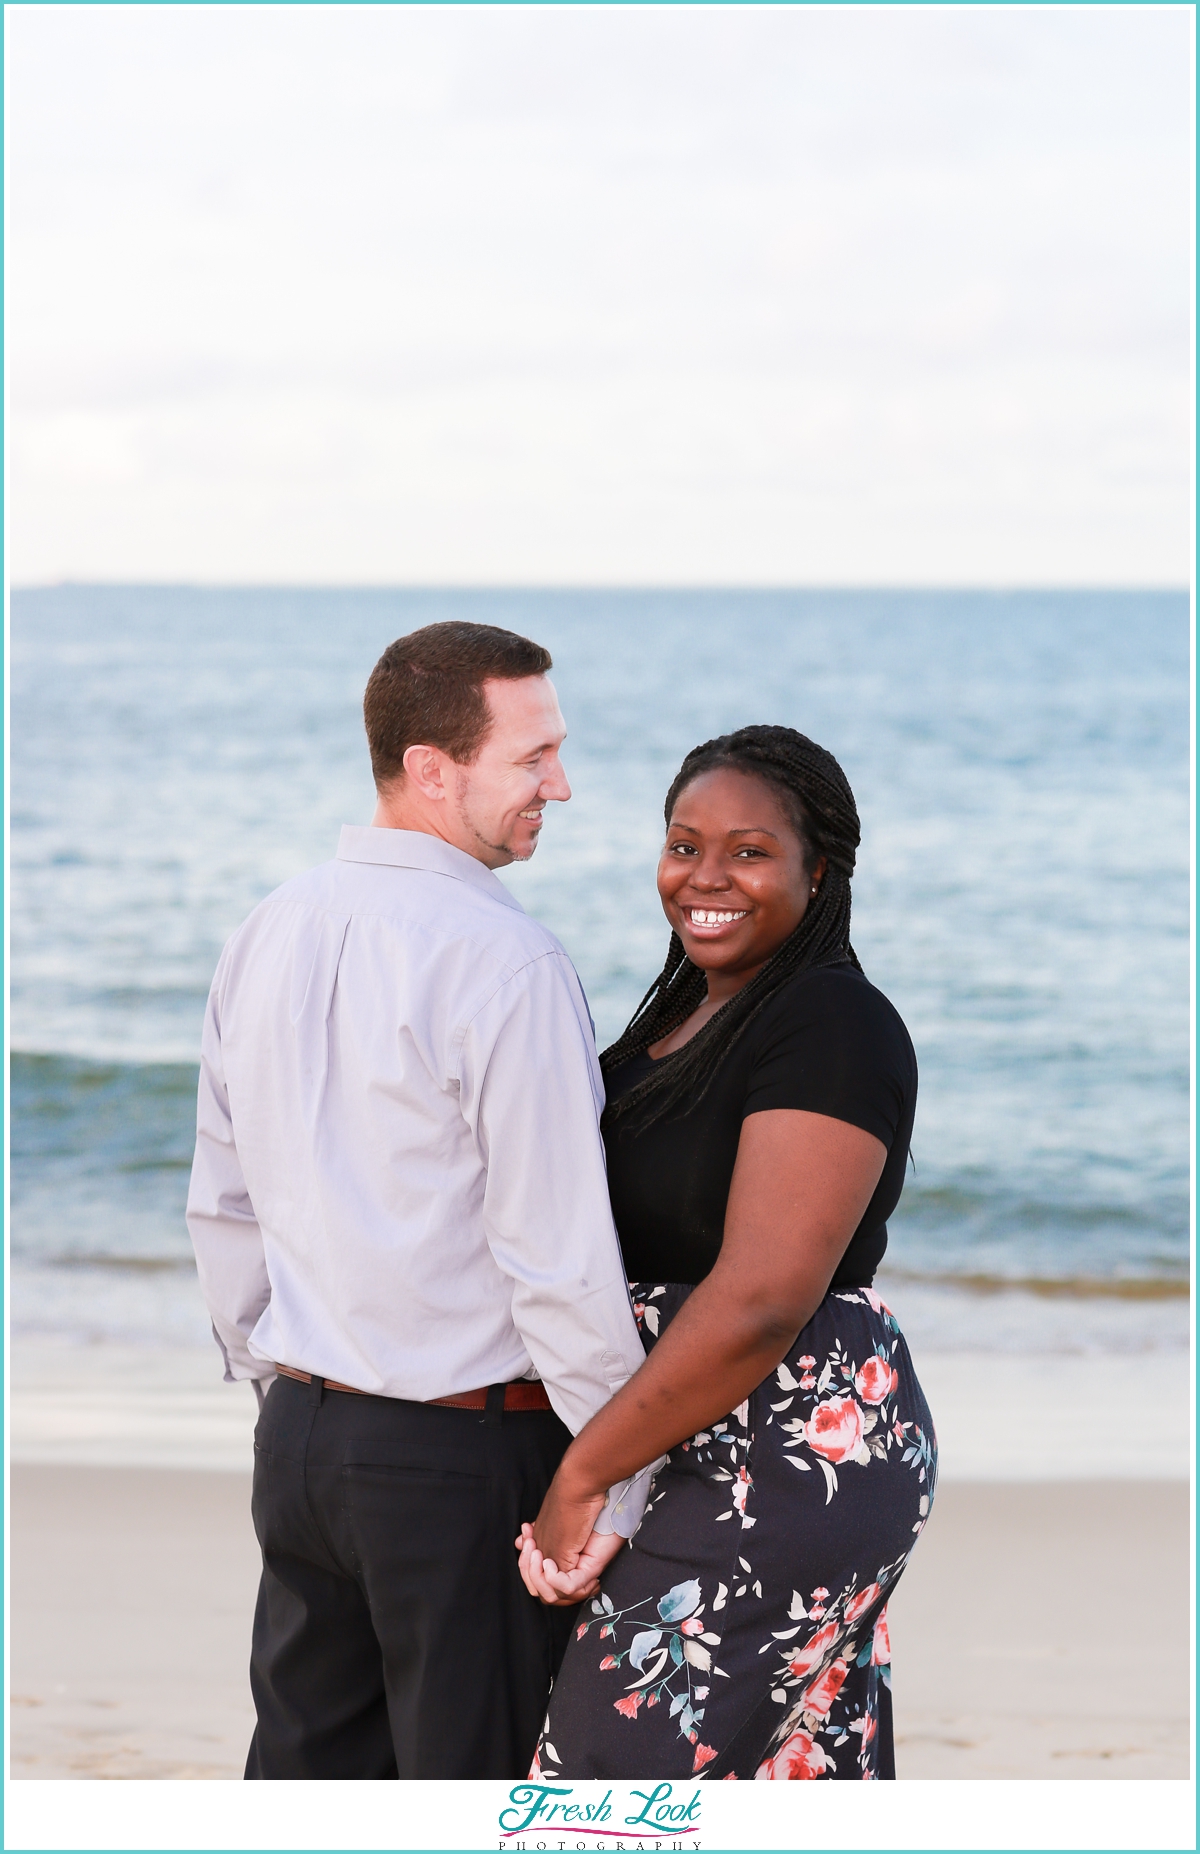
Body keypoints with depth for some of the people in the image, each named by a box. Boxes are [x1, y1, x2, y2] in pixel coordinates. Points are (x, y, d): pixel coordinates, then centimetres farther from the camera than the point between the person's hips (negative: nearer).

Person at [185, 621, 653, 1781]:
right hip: (464, 1454, -7)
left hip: (299, 1436, 7)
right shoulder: (504, 961, -18)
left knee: (306, 1767, 15)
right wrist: (619, 1485, -11)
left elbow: (221, 1206, 14)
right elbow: (558, 1256, -18)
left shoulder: (270, 934, 6)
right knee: (476, 1772, 4)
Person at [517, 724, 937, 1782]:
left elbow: (761, 1303, -24)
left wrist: (585, 1474, -18)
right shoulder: (689, 1011, 12)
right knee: (801, 1771, 14)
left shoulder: (833, 1028, -17)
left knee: (632, 1762, -9)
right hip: (712, 1453, 9)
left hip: (792, 1468, -9)